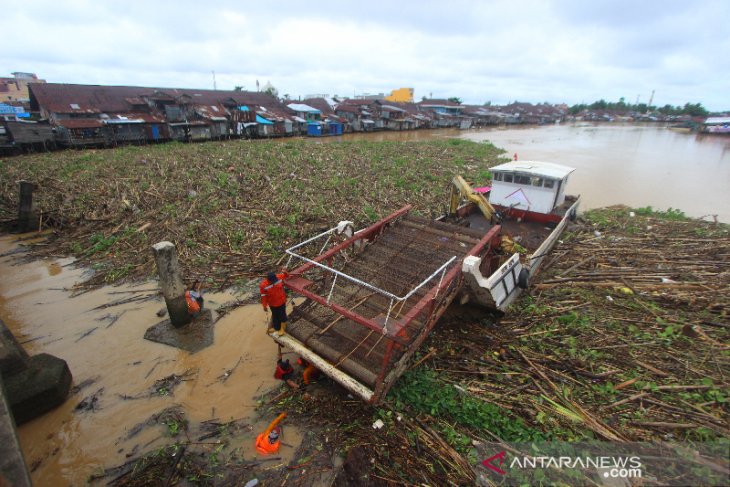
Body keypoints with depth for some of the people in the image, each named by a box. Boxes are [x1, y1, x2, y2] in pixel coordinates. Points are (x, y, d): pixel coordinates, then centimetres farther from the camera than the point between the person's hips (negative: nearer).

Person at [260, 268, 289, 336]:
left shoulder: (279, 277, -23)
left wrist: (284, 271, -26)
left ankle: (282, 329, 35)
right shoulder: (263, 285, -27)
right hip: (272, 304, 0)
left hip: (281, 301, 0)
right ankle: (276, 327, 48)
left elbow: (286, 275, -3)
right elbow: (263, 296, -15)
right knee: (275, 315, 23)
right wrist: (265, 306, -7)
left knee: (282, 315, 14)